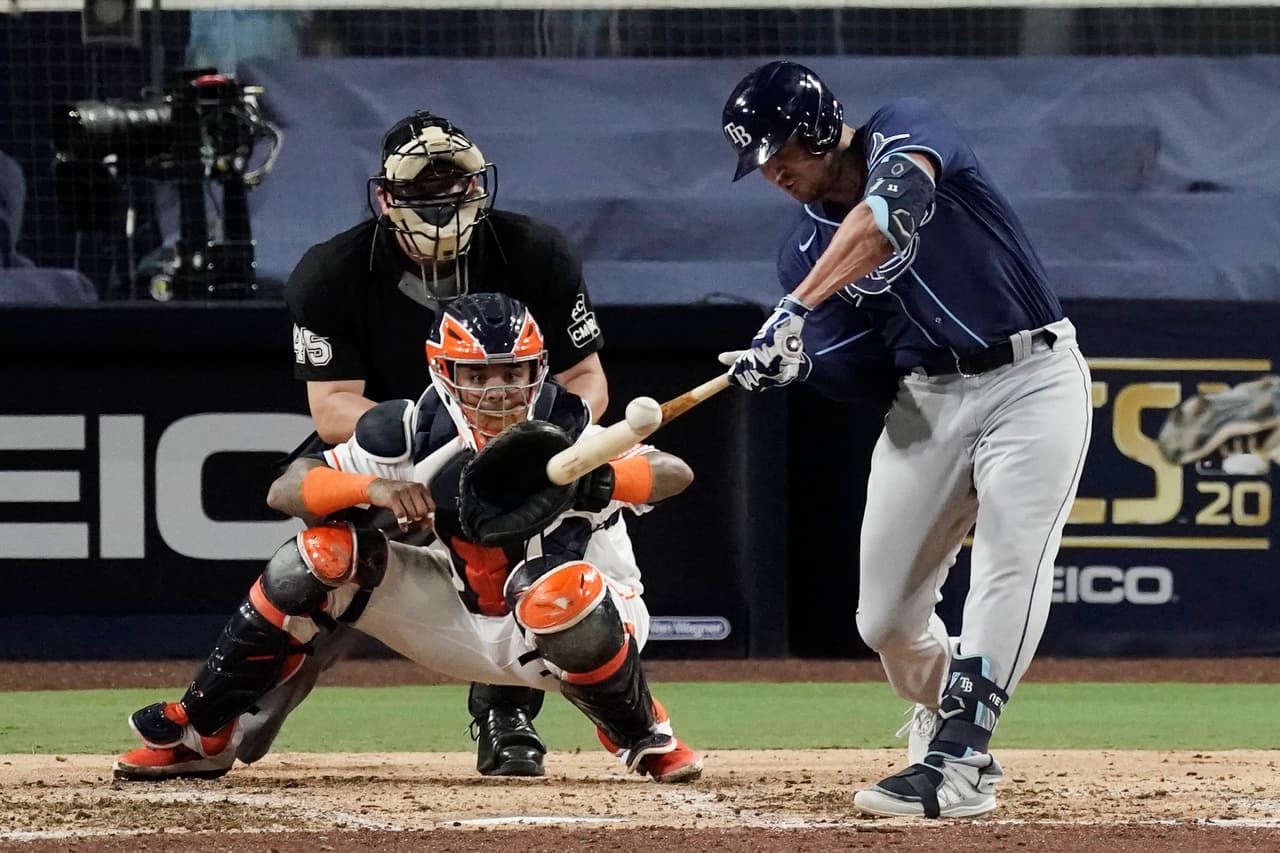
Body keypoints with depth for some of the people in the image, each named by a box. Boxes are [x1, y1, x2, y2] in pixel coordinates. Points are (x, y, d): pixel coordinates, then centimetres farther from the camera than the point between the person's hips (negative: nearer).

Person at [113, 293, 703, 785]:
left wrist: (591, 483, -49)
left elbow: (676, 474, -33)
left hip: (576, 628, -3)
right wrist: (371, 486, -36)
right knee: (322, 554, -16)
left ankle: (645, 741, -11)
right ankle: (203, 734, -3)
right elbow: (285, 490, -17)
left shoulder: (564, 437, -20)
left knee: (566, 589, -40)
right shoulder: (417, 434, -14)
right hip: (464, 624, 3)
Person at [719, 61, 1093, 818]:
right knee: (885, 619, 3)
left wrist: (799, 309, -40)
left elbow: (894, 208, -32)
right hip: (927, 400, 6)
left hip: (1034, 378, -6)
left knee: (1010, 565, -23)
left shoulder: (907, 130, -8)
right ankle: (943, 721, 32)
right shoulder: (805, 249, 7)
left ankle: (957, 766, -28)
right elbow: (859, 374, 1)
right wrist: (792, 358, -22)